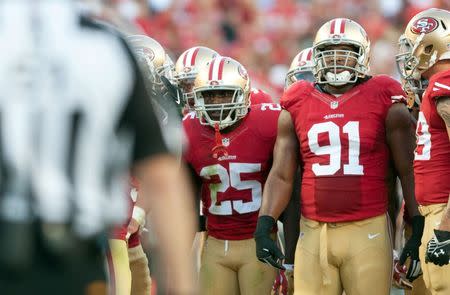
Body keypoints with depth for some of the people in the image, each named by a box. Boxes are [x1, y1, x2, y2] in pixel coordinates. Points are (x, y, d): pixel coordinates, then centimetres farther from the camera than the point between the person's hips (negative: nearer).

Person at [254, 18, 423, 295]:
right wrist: (264, 227, -3)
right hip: (313, 233, 3)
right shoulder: (296, 106, 9)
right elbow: (282, 176, 10)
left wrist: (418, 233, -1)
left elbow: (409, 172, 3)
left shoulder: (385, 103, 1)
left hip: (368, 231, -3)